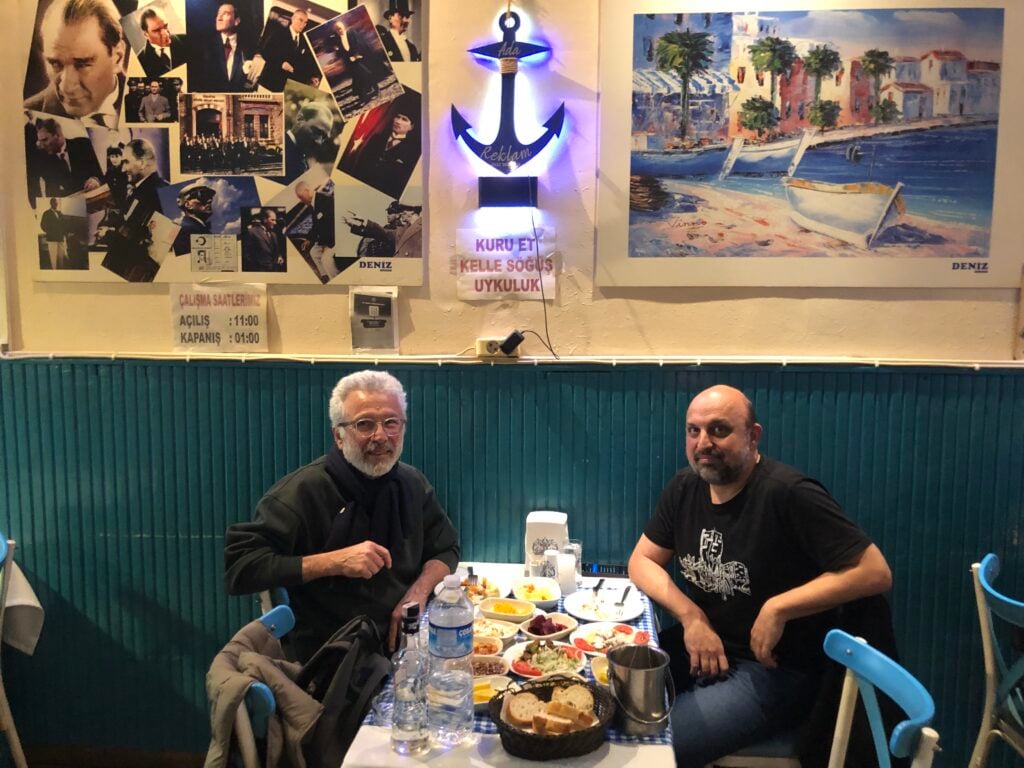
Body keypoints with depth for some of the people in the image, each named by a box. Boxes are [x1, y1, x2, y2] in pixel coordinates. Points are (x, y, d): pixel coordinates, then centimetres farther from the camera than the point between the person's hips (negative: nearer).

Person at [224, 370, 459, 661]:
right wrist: (334, 561, -24)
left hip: (406, 644, 5)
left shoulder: (413, 484, 5)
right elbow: (239, 567, -17)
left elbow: (446, 548, 17)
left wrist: (418, 592, -4)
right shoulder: (303, 490, -12)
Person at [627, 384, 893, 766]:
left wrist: (778, 609, -22)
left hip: (771, 669, -6)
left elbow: (875, 572, -19)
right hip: (698, 646, 7)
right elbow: (642, 561, 7)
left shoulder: (788, 494, -20)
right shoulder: (684, 487, 2)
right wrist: (690, 616, -10)